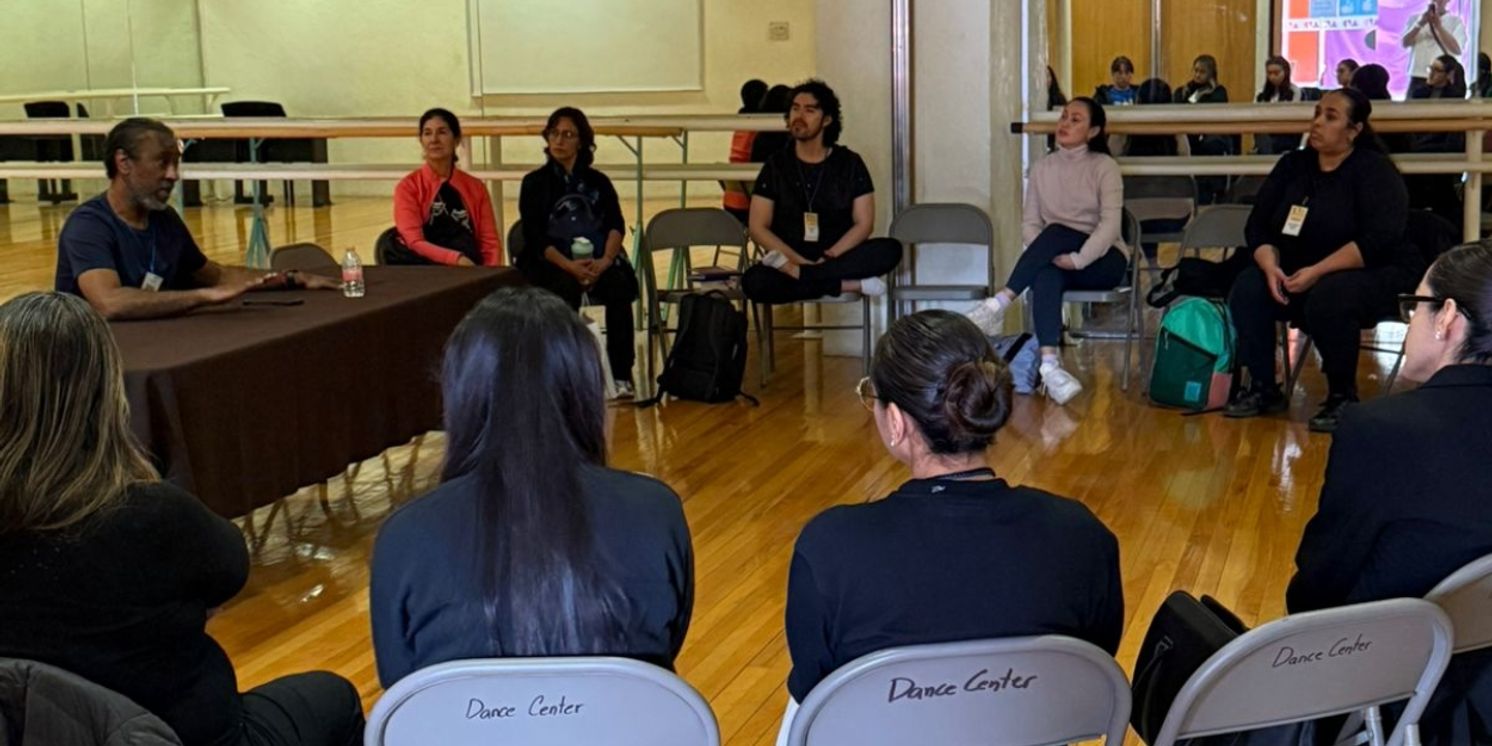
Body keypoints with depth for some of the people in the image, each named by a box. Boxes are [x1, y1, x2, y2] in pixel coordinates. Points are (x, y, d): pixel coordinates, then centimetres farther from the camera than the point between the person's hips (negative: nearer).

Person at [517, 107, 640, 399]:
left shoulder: (598, 182, 15)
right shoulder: (535, 183, 8)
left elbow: (616, 225, 2)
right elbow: (535, 236, -3)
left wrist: (604, 260, -19)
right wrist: (569, 266, -20)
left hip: (596, 262, 2)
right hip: (550, 265, -2)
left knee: (619, 285, -31)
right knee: (567, 287, -36)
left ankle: (622, 375, -29)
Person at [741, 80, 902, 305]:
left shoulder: (850, 164, 5)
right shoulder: (776, 166, 5)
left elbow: (863, 223, 0)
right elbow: (758, 228, -1)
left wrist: (829, 258, -17)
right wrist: (800, 260, -16)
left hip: (839, 258, 2)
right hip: (791, 258, -1)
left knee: (891, 249, -28)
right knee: (754, 281, -34)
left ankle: (795, 273, -31)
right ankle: (849, 285, -29)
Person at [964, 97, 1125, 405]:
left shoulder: (1104, 166, -2)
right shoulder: (1041, 168, 10)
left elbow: (1110, 224, -13)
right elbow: (1029, 224, 6)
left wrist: (1078, 259, -26)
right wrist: (1046, 252, -15)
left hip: (1101, 259, -2)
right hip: (1055, 257, 2)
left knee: (1056, 232, -34)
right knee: (1046, 275, -36)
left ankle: (999, 304, -40)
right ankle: (1050, 365, -50)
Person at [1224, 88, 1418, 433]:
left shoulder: (1374, 170, -11)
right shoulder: (1292, 166, 6)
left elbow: (1378, 240, -23)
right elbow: (1258, 227, 5)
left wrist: (1317, 272, -30)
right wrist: (1270, 266, -17)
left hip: (1373, 274, -6)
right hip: (1297, 272, 6)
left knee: (1327, 300, -37)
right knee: (1247, 290, -20)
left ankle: (1343, 397, -16)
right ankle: (1263, 388, -7)